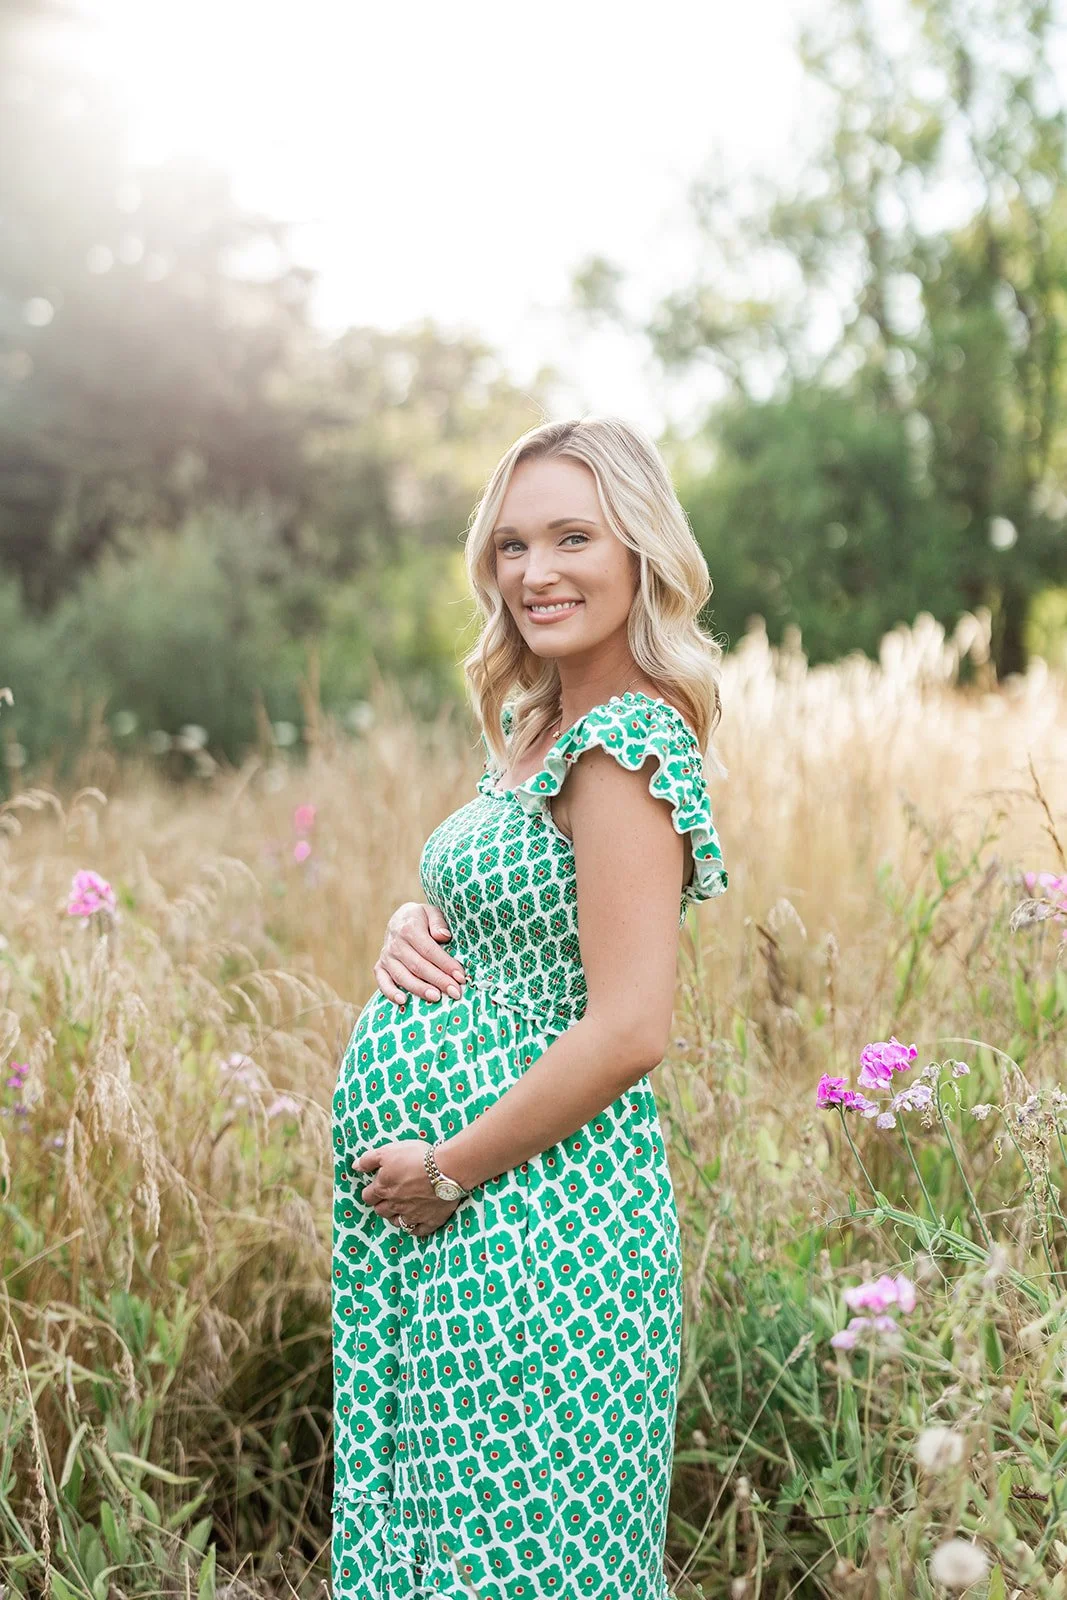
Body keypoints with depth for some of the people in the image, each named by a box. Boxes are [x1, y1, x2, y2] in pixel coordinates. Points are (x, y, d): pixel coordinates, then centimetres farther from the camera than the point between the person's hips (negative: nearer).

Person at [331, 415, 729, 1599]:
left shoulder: (625, 745, -18)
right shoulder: (529, 723, 10)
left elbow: (628, 1030, -24)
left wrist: (448, 1170, -16)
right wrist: (416, 929, 1)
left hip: (528, 1210, -9)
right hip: (444, 1190, 9)